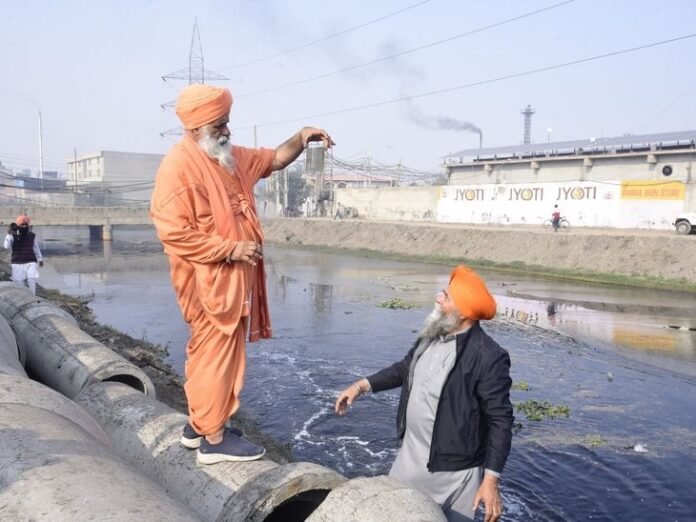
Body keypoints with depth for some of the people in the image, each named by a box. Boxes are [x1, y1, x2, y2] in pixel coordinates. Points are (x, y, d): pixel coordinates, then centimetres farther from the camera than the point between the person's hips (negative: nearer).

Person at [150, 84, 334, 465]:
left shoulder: (230, 156, 10)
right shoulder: (179, 167, -18)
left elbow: (274, 159, 19)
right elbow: (173, 232, -22)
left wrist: (301, 138, -1)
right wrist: (230, 249, -22)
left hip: (232, 277, 9)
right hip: (208, 281, -9)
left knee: (208, 353, 17)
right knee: (218, 355, -1)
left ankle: (198, 424, 31)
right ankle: (213, 439, 11)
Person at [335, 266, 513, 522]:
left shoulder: (488, 357, -24)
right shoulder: (430, 336, -1)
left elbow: (500, 421, -20)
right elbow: (405, 368, 16)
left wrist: (491, 480, -22)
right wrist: (361, 385, 11)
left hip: (453, 470, -7)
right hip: (411, 456, 7)